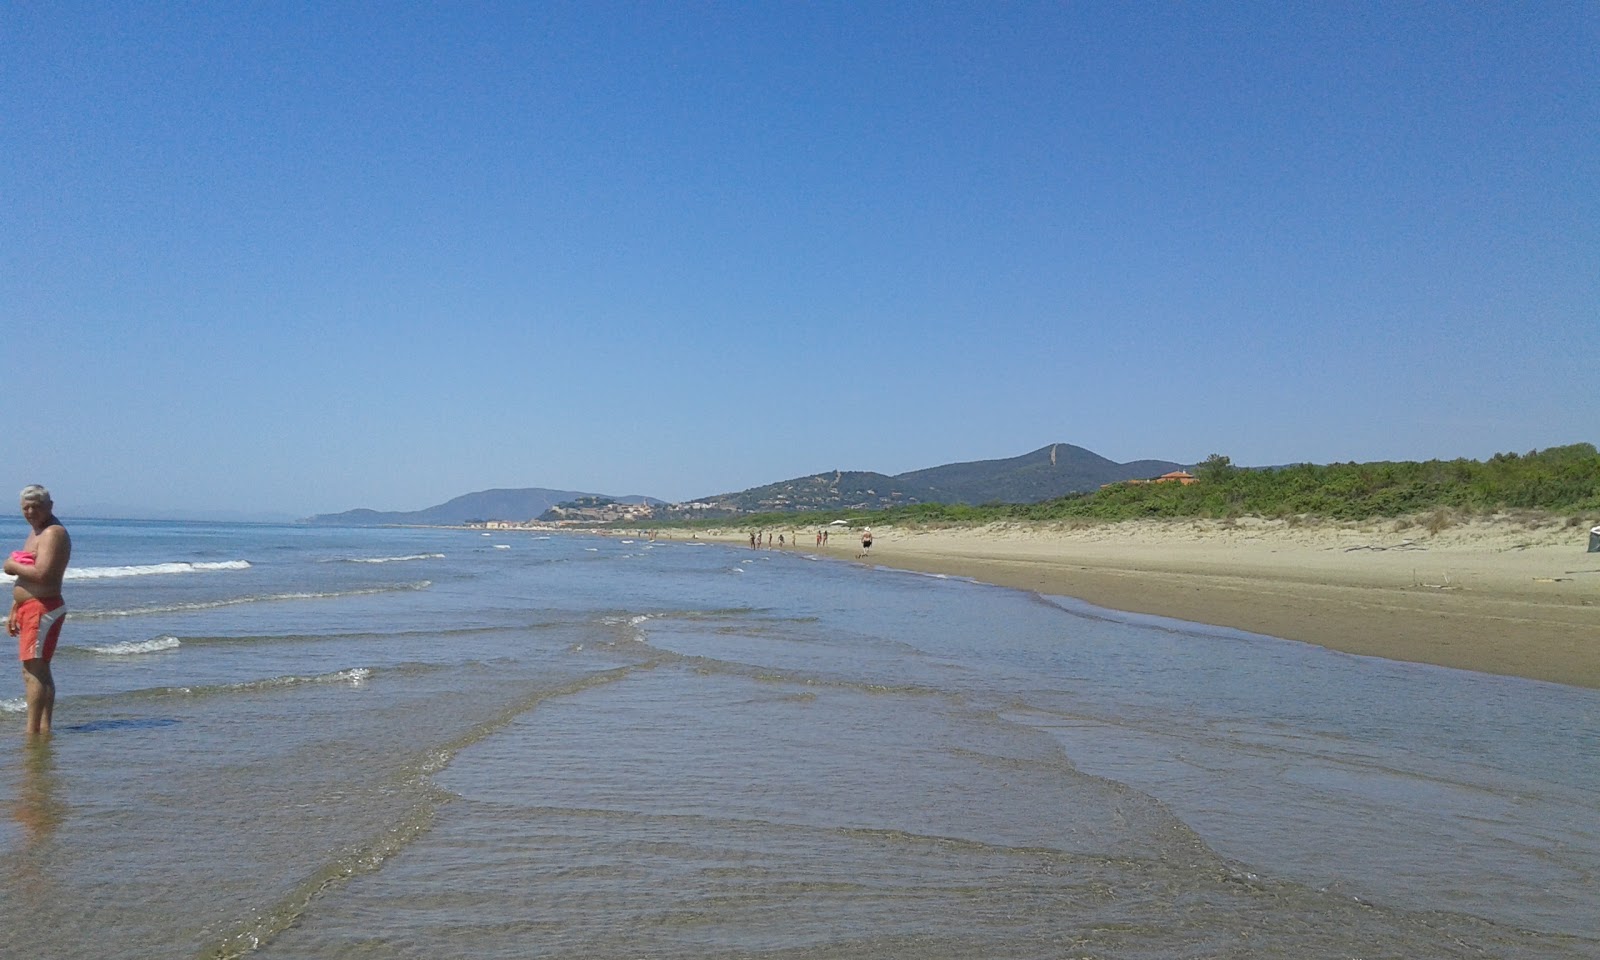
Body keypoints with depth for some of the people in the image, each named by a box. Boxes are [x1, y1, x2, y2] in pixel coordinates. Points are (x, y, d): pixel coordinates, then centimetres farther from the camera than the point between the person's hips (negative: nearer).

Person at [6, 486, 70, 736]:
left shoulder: (53, 533, -13)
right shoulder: (36, 532, 19)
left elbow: (41, 574, -25)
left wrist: (13, 565, -10)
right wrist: (14, 611, 22)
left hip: (43, 609, -11)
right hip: (30, 610, 11)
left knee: (33, 670, -11)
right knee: (39, 670, 12)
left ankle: (32, 730, -10)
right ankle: (44, 727, 17)